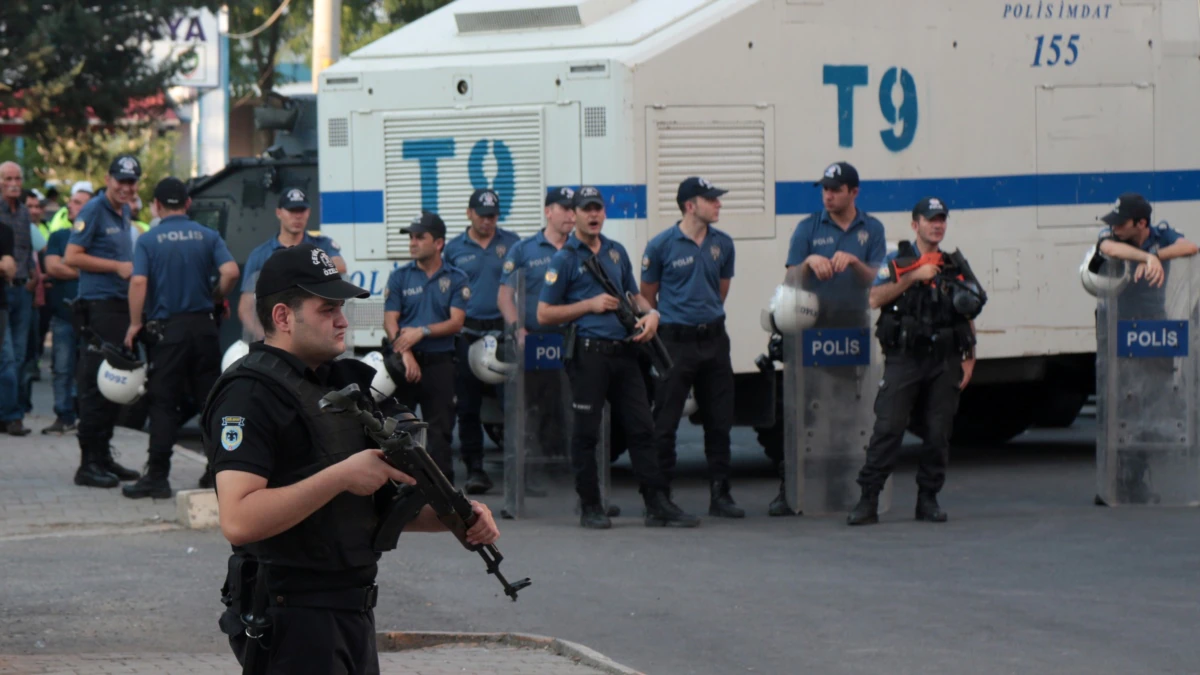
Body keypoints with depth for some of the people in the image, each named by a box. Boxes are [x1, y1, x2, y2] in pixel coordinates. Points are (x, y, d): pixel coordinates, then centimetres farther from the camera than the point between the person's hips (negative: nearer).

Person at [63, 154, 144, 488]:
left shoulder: (124, 214, 18)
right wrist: (118, 267, -14)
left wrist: (134, 269, 10)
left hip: (121, 307, 9)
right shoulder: (94, 211, -8)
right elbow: (72, 257, -13)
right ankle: (89, 463, -6)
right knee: (96, 386, -8)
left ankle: (103, 456, 18)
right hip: (98, 307, -9)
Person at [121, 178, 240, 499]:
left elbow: (139, 282, -15)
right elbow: (230, 272, -10)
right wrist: (217, 298, 8)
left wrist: (135, 324, -6)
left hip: (167, 328, -2)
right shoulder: (208, 237, 3)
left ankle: (157, 476, -4)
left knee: (164, 403, -1)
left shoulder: (148, 241, -3)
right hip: (203, 325, 2)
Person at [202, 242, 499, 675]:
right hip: (292, 618, -9)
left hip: (354, 614, 9)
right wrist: (340, 477, -24)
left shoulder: (340, 382, 16)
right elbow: (238, 519, -26)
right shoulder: (251, 395, -14)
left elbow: (380, 501, 22)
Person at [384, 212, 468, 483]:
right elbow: (390, 321, -2)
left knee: (440, 429, 0)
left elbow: (456, 322, -4)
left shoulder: (456, 279, 4)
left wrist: (422, 331, -18)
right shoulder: (399, 277, 6)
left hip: (439, 361, -1)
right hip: (405, 361, 1)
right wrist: (405, 354, -17)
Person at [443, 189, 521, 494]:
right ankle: (475, 468, 6)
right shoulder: (454, 249, 8)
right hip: (468, 332, 0)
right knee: (468, 405, 0)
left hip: (504, 330, 0)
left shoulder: (511, 243, 8)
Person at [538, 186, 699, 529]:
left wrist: (650, 312, 4)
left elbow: (633, 294, 26)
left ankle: (658, 505, 2)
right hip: (589, 354, -5)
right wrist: (590, 305, -10)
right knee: (586, 433, 0)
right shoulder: (565, 259, -1)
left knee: (641, 428, 2)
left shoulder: (617, 252, 16)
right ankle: (590, 507, 8)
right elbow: (544, 314, -3)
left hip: (623, 351, 5)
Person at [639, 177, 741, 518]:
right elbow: (647, 296, 3)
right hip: (676, 342, -4)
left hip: (714, 338, 5)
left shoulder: (722, 244, 6)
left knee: (720, 420, 7)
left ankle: (720, 494, 14)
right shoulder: (662, 245, -7)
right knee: (665, 422, -1)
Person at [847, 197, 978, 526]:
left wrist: (969, 357, 8)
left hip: (944, 363, 3)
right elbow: (876, 299, -10)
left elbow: (968, 317, 17)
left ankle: (928, 499, 13)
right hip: (904, 360, -3)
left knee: (938, 433, 2)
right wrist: (913, 276, -15)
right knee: (887, 429, -9)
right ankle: (868, 500, -8)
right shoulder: (897, 261, 6)